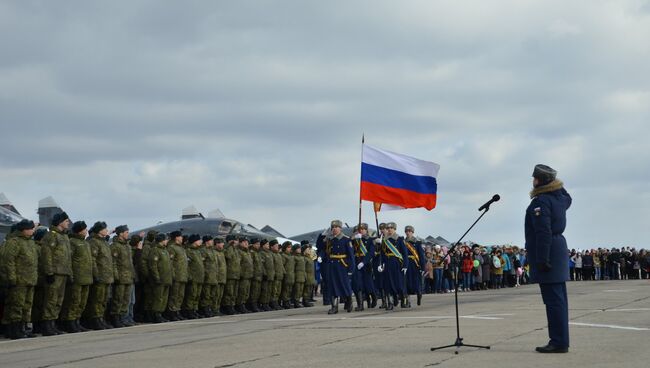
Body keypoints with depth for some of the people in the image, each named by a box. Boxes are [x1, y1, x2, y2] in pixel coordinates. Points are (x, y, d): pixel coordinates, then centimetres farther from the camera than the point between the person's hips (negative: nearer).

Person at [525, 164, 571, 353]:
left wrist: (542, 259, -24)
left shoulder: (540, 202, -16)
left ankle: (559, 342, -10)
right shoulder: (559, 196, 10)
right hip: (559, 246, 10)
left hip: (547, 251, -10)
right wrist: (557, 183, 26)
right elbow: (568, 200, 38)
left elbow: (544, 233, -23)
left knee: (553, 299, -9)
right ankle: (561, 340, 17)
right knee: (558, 298, 12)